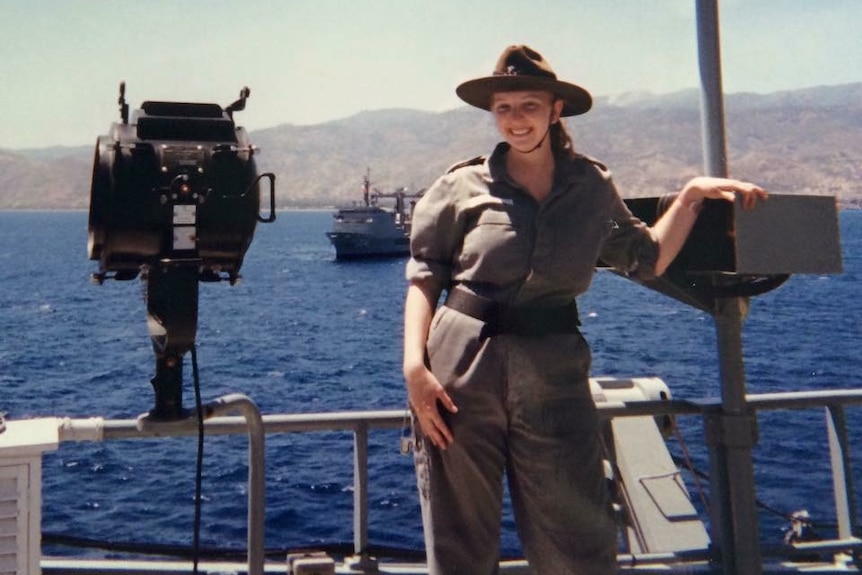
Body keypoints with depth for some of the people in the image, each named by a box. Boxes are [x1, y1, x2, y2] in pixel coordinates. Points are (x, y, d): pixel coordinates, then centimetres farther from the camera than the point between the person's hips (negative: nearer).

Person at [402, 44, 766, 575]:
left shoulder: (593, 187, 9)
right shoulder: (463, 186, 2)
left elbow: (648, 260, 18)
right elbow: (424, 277, 1)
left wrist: (692, 195, 8)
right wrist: (415, 363, -11)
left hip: (554, 375, 2)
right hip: (461, 372, -1)